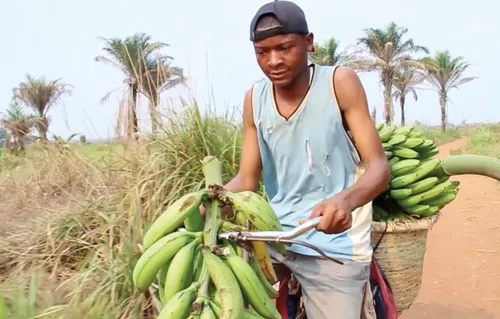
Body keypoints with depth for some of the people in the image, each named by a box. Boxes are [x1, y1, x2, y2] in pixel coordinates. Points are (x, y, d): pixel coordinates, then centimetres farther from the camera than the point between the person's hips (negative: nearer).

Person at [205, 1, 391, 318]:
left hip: (333, 246, -3)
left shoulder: (340, 83, -9)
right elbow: (247, 178, 3)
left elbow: (379, 166, -14)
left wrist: (346, 199, -36)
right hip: (272, 236, 4)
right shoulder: (254, 99, 2)